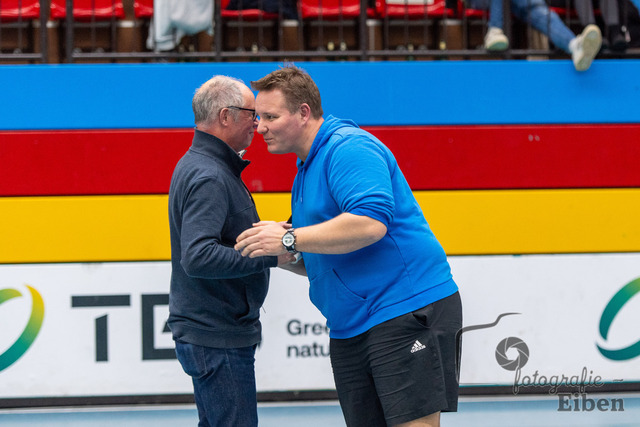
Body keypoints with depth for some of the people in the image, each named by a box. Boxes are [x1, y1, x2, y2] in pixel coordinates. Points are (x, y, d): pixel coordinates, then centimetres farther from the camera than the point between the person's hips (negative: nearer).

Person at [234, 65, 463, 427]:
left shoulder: (350, 148, -12)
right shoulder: (307, 169, 20)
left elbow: (371, 222, -28)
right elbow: (315, 262, 27)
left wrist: (289, 239, -22)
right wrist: (284, 256, 4)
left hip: (409, 309, -10)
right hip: (350, 327, 10)